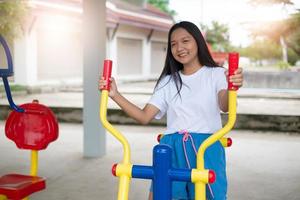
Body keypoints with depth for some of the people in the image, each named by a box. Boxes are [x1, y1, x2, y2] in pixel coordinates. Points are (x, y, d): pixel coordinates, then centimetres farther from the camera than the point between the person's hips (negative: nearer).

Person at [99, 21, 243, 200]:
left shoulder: (216, 74, 3)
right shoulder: (168, 82, 15)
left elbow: (224, 106, -17)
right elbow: (145, 116, 7)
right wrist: (115, 95, -5)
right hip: (172, 150, 3)